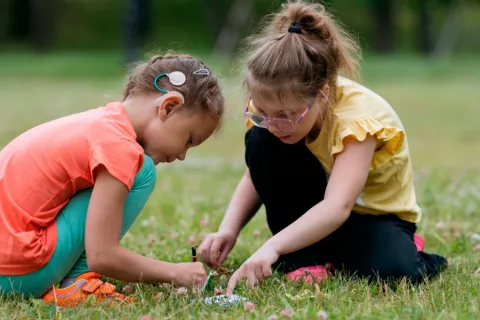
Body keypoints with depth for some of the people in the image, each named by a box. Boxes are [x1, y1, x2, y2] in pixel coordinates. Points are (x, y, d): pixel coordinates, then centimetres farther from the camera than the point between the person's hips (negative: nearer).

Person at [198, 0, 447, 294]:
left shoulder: (357, 116, -33)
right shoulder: (275, 106, -18)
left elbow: (337, 207, -45)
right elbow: (258, 176, -5)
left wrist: (271, 247, -59)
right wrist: (229, 230, -25)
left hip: (374, 213, -4)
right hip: (312, 211, 4)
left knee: (393, 271, -38)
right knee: (260, 143, -24)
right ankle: (304, 256, -14)